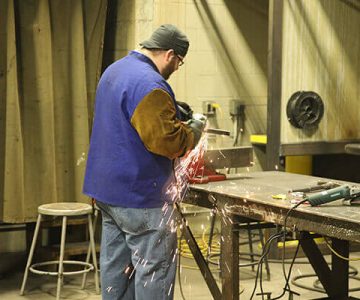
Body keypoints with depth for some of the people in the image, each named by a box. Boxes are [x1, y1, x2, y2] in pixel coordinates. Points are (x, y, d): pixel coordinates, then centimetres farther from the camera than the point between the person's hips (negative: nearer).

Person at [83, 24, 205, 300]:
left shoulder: (114, 71, 13)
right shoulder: (149, 84, -21)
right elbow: (165, 139, -25)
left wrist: (171, 112, 17)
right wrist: (193, 132, -7)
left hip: (107, 189, 10)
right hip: (140, 195, -10)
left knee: (115, 265, 16)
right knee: (154, 268, -3)